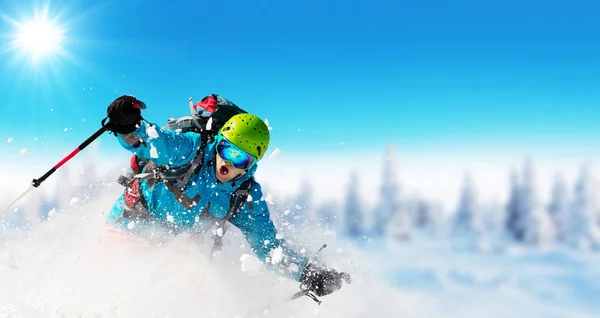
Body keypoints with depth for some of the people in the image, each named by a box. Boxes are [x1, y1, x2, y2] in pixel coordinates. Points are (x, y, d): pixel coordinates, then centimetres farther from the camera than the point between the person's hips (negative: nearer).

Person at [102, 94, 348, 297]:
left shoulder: (247, 198, -12)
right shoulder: (191, 149, -21)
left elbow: (268, 245, -9)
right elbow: (150, 140, -33)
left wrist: (308, 272, -21)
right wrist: (129, 127, -58)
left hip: (175, 242, 4)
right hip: (134, 219, -4)